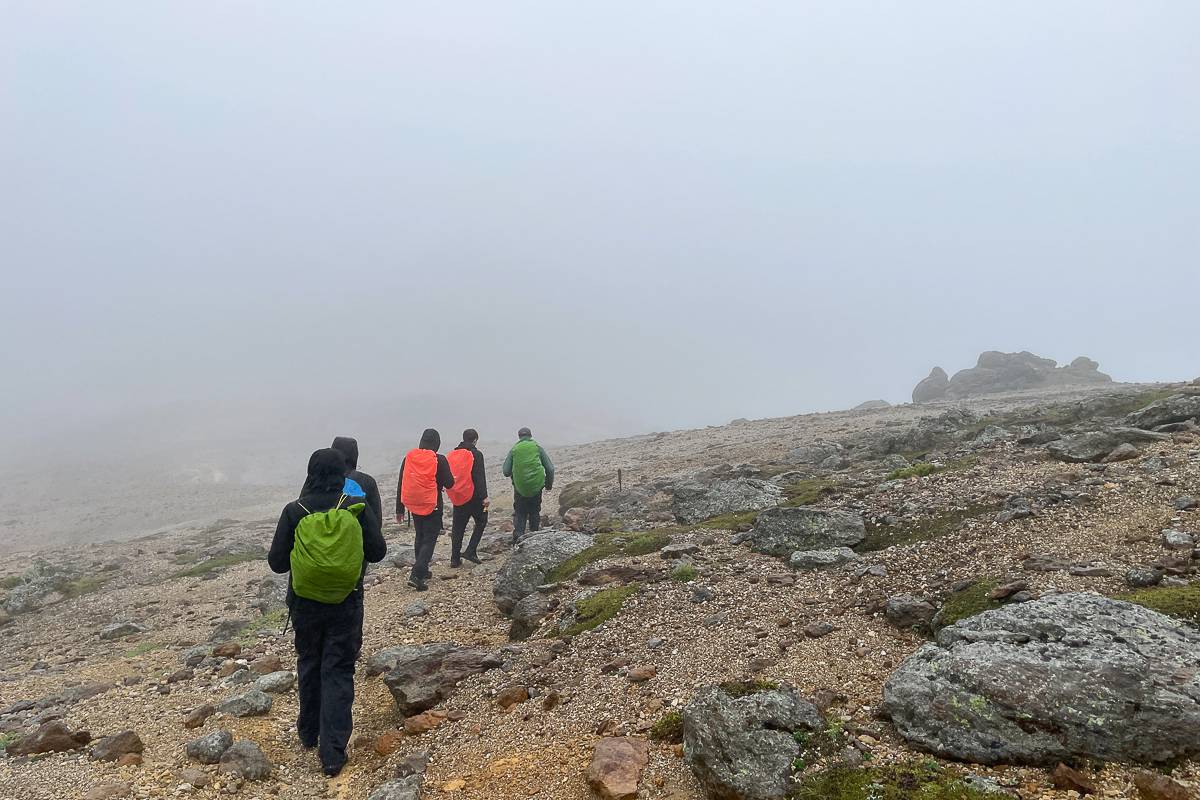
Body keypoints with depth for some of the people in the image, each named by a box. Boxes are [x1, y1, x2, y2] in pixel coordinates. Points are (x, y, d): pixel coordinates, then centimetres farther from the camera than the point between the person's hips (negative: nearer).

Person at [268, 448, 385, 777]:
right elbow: (377, 552, -5)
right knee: (338, 672, 7)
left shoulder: (294, 511, -10)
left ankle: (309, 733, 38)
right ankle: (333, 751, 4)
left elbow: (276, 562, -6)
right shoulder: (358, 509, -11)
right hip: (346, 605, -1)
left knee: (309, 665, 22)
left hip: (305, 604, 1)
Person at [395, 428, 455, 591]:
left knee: (420, 537, 21)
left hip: (414, 506, 5)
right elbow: (449, 484, -8)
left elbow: (400, 484, 4)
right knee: (429, 540, 1)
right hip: (433, 506, -5)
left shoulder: (409, 458, 0)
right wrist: (451, 477, 16)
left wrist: (399, 509, 10)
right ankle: (416, 575, -12)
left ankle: (423, 571, 31)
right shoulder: (439, 460, -13)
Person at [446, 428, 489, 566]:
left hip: (457, 497, 5)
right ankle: (470, 551, 0)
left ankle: (455, 559, 11)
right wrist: (484, 496, -15)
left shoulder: (452, 454, 9)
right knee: (481, 521, 12)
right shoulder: (476, 454, -10)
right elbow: (480, 477, -16)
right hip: (473, 496, -5)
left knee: (457, 527, 11)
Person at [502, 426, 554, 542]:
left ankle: (518, 535, -5)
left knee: (519, 513, 12)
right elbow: (550, 469, 1)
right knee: (535, 512, 18)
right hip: (537, 486, 0)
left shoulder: (514, 450, 2)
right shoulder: (537, 447, 2)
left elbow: (506, 472, -1)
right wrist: (549, 484, 16)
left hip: (520, 487, 0)